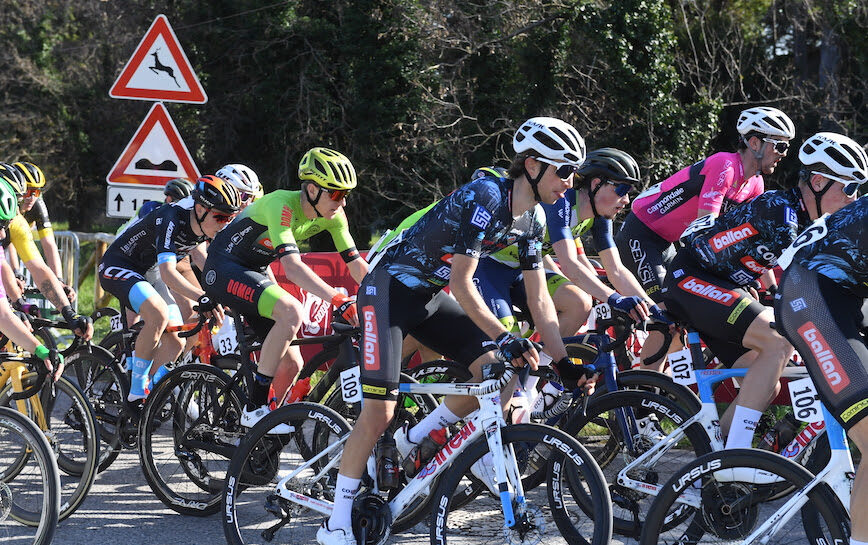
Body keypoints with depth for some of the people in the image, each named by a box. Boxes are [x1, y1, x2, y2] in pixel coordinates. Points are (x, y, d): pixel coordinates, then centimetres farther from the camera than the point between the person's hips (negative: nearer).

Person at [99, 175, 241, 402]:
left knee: (175, 344, -1)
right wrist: (204, 298, -55)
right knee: (159, 314, -32)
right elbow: (168, 273, -43)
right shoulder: (171, 219, -32)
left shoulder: (204, 224, -10)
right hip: (118, 265, -8)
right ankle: (135, 394, -22)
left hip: (145, 273, 8)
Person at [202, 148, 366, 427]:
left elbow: (356, 263, -4)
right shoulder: (282, 205, -30)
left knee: (291, 366, -1)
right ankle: (255, 409, -26)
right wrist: (340, 301, -50)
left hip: (256, 273, 8)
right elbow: (292, 266, -41)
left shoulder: (332, 215, -7)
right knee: (291, 311, -33)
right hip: (224, 269, -8)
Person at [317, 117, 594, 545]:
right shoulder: (485, 196, -25)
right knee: (379, 413, -13)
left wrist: (564, 362, -3)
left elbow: (539, 299, 4)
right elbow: (462, 284, -27)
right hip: (389, 289, -8)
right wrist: (506, 338, -32)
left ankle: (418, 438, 9)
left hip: (430, 296, 8)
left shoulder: (533, 218, 1)